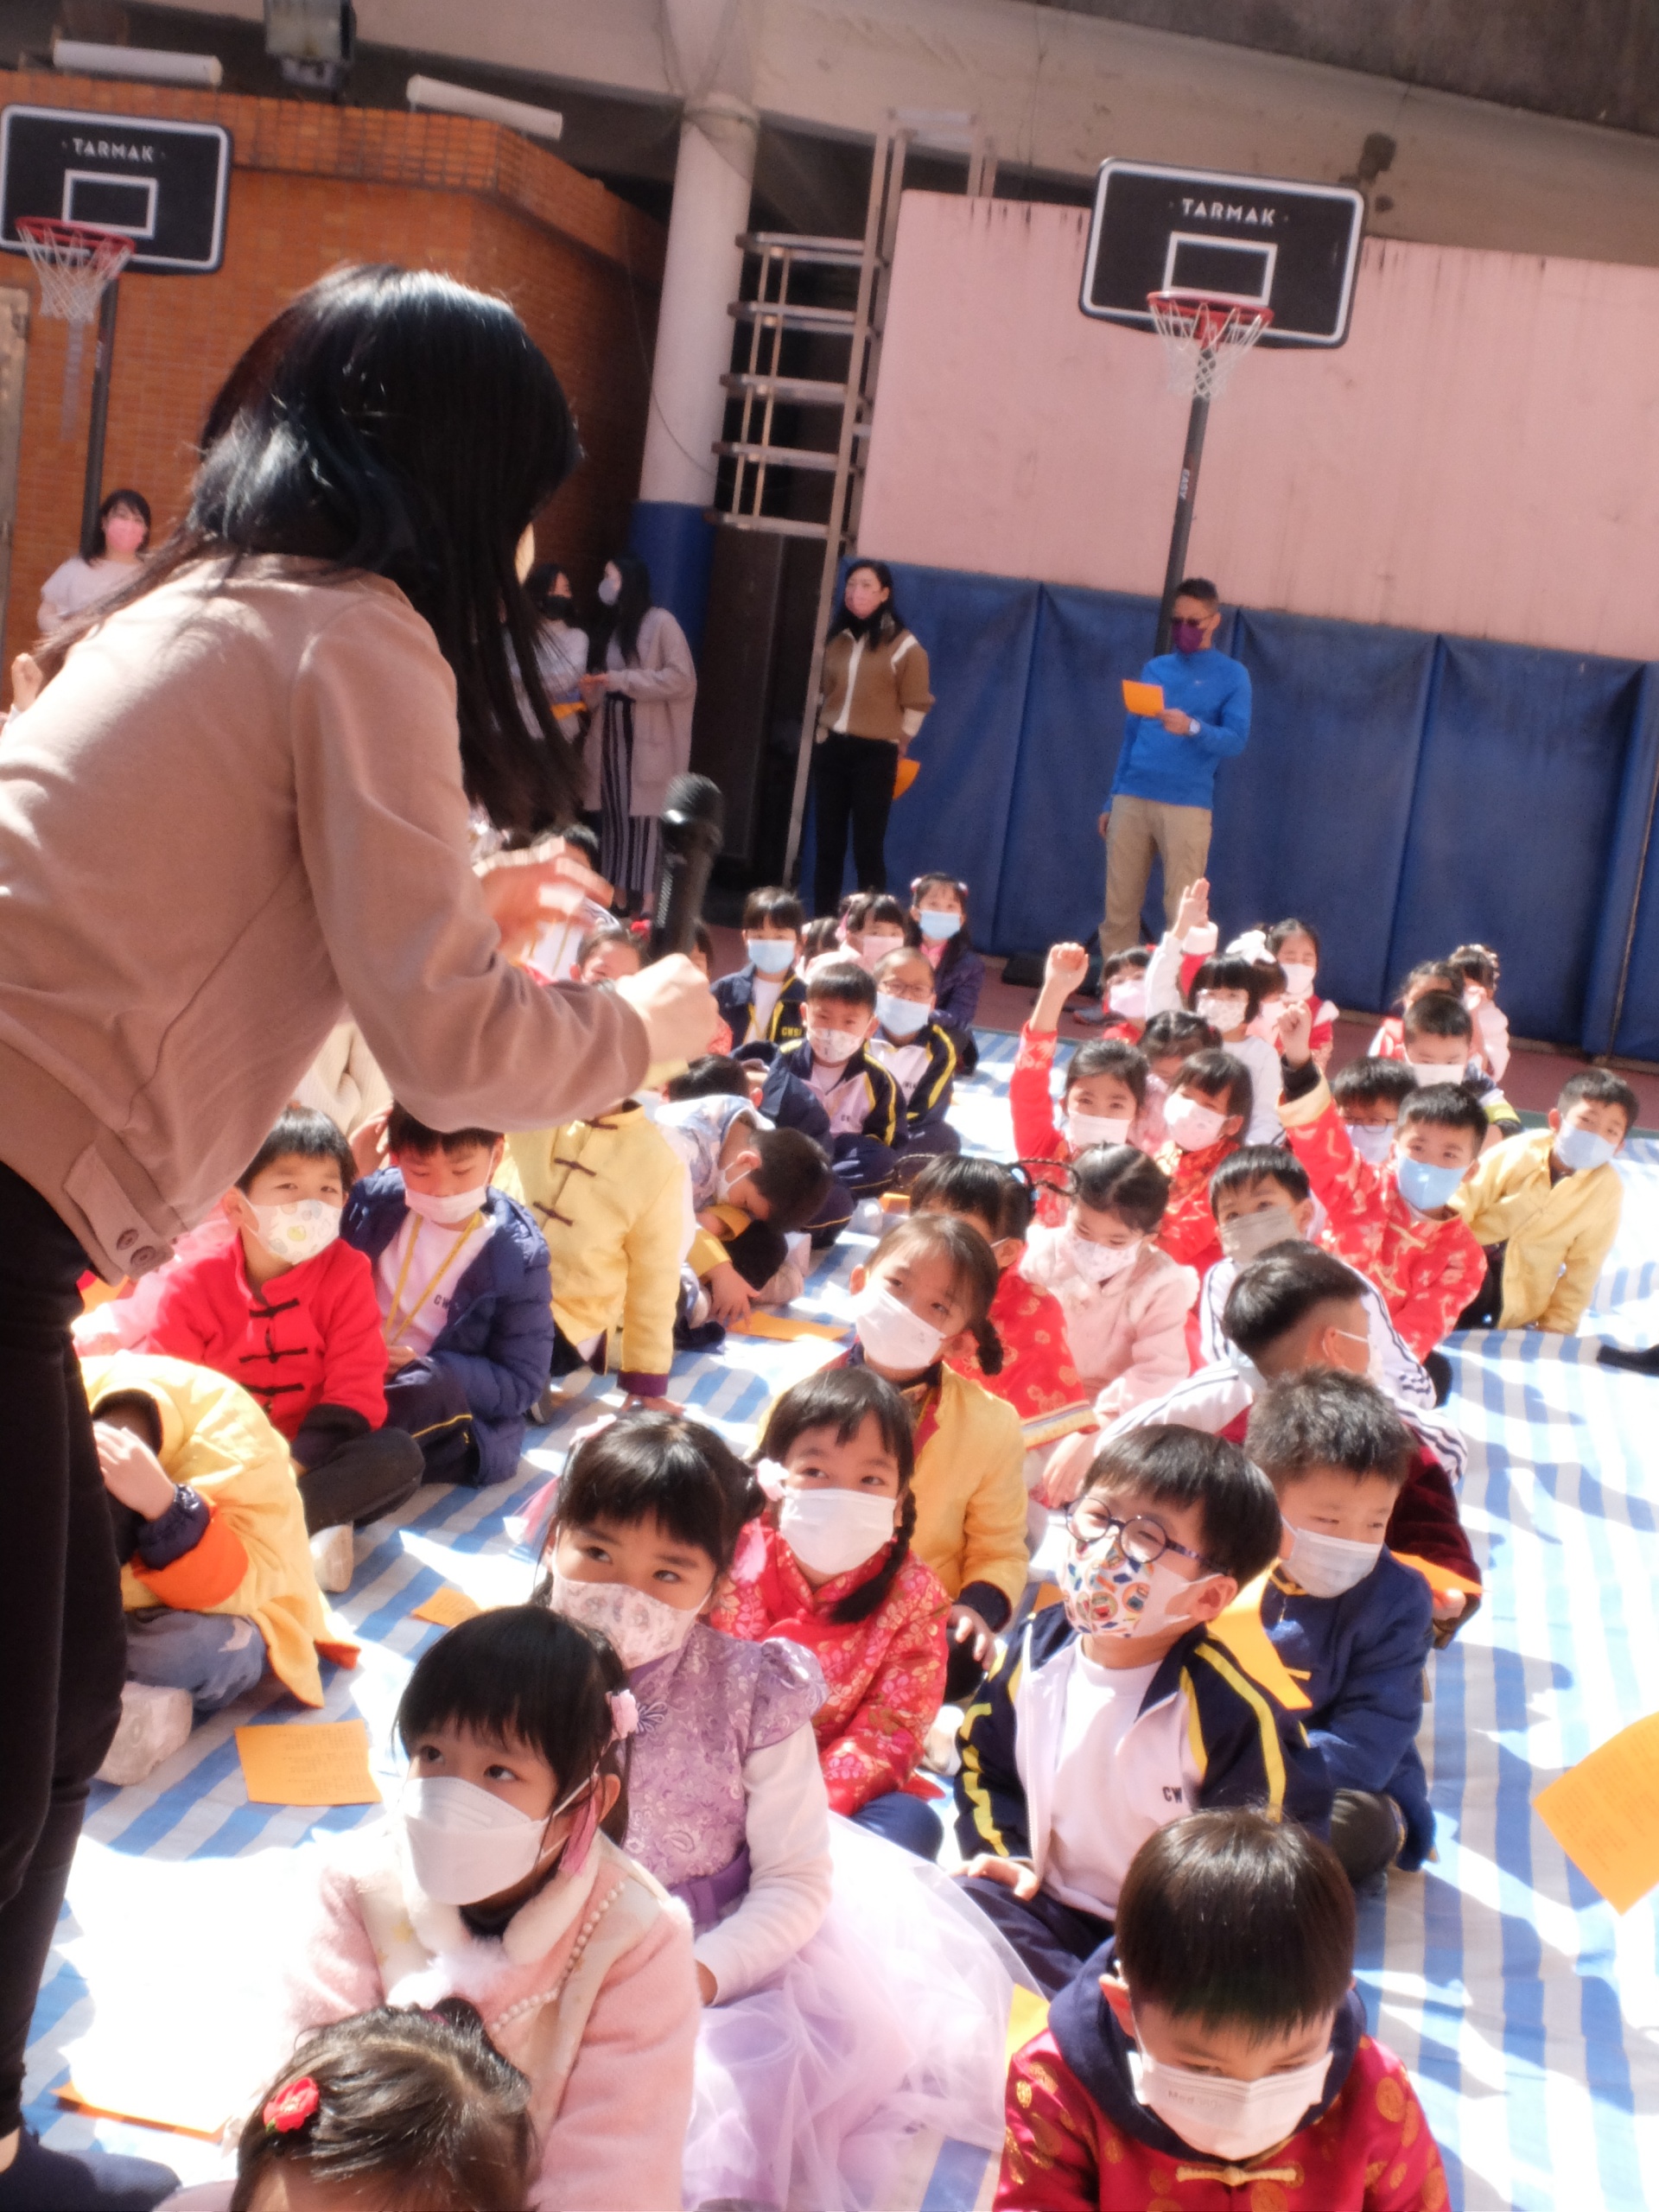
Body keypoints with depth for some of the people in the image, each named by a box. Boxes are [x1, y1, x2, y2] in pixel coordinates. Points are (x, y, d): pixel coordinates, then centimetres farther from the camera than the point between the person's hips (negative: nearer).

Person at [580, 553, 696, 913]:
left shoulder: (660, 622, -6)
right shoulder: (607, 624, 17)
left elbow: (683, 678, -14)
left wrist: (622, 679, -15)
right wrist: (590, 691, 1)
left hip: (648, 739, -7)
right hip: (611, 735, 7)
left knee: (644, 817, -8)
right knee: (613, 815, 4)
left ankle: (645, 906, -7)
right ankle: (617, 897, 8)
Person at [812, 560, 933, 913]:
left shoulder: (904, 646, -7)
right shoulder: (838, 640, 10)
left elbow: (916, 705, -3)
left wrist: (897, 747, 2)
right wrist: (826, 731, 12)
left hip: (875, 754, -5)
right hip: (832, 749, 5)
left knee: (867, 847, -4)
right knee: (828, 844, 7)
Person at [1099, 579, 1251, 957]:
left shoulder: (1231, 675, 4)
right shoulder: (1155, 668, 17)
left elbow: (1236, 740, -7)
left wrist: (1193, 728, -25)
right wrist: (1111, 801, 15)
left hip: (1186, 806, -4)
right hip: (1132, 800, 4)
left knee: (1183, 911, -7)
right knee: (1119, 907, 2)